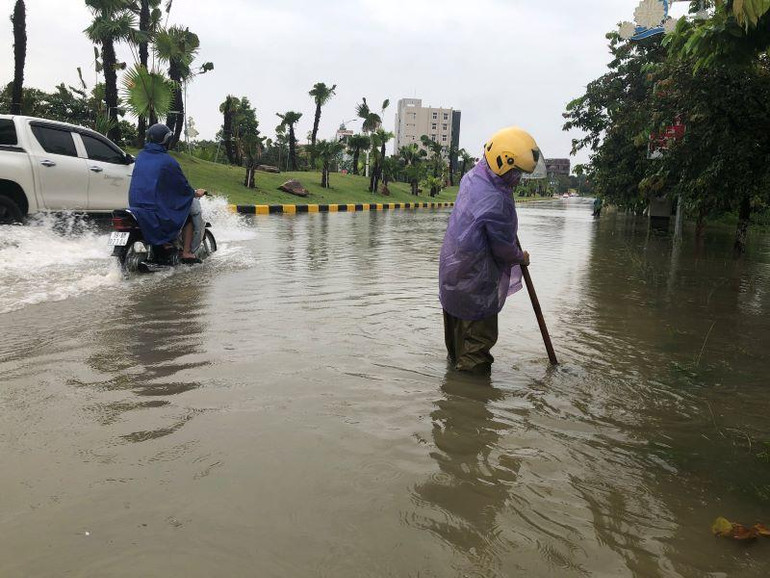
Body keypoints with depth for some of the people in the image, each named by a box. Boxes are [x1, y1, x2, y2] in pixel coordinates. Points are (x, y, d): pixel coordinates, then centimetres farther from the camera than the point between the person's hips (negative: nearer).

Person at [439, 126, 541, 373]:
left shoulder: (472, 176, 0)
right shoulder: (495, 201, -28)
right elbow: (503, 247, -17)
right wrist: (520, 257, 3)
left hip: (452, 269, 10)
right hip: (475, 281, -9)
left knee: (459, 320, 25)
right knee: (480, 333, 5)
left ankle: (456, 357, 43)